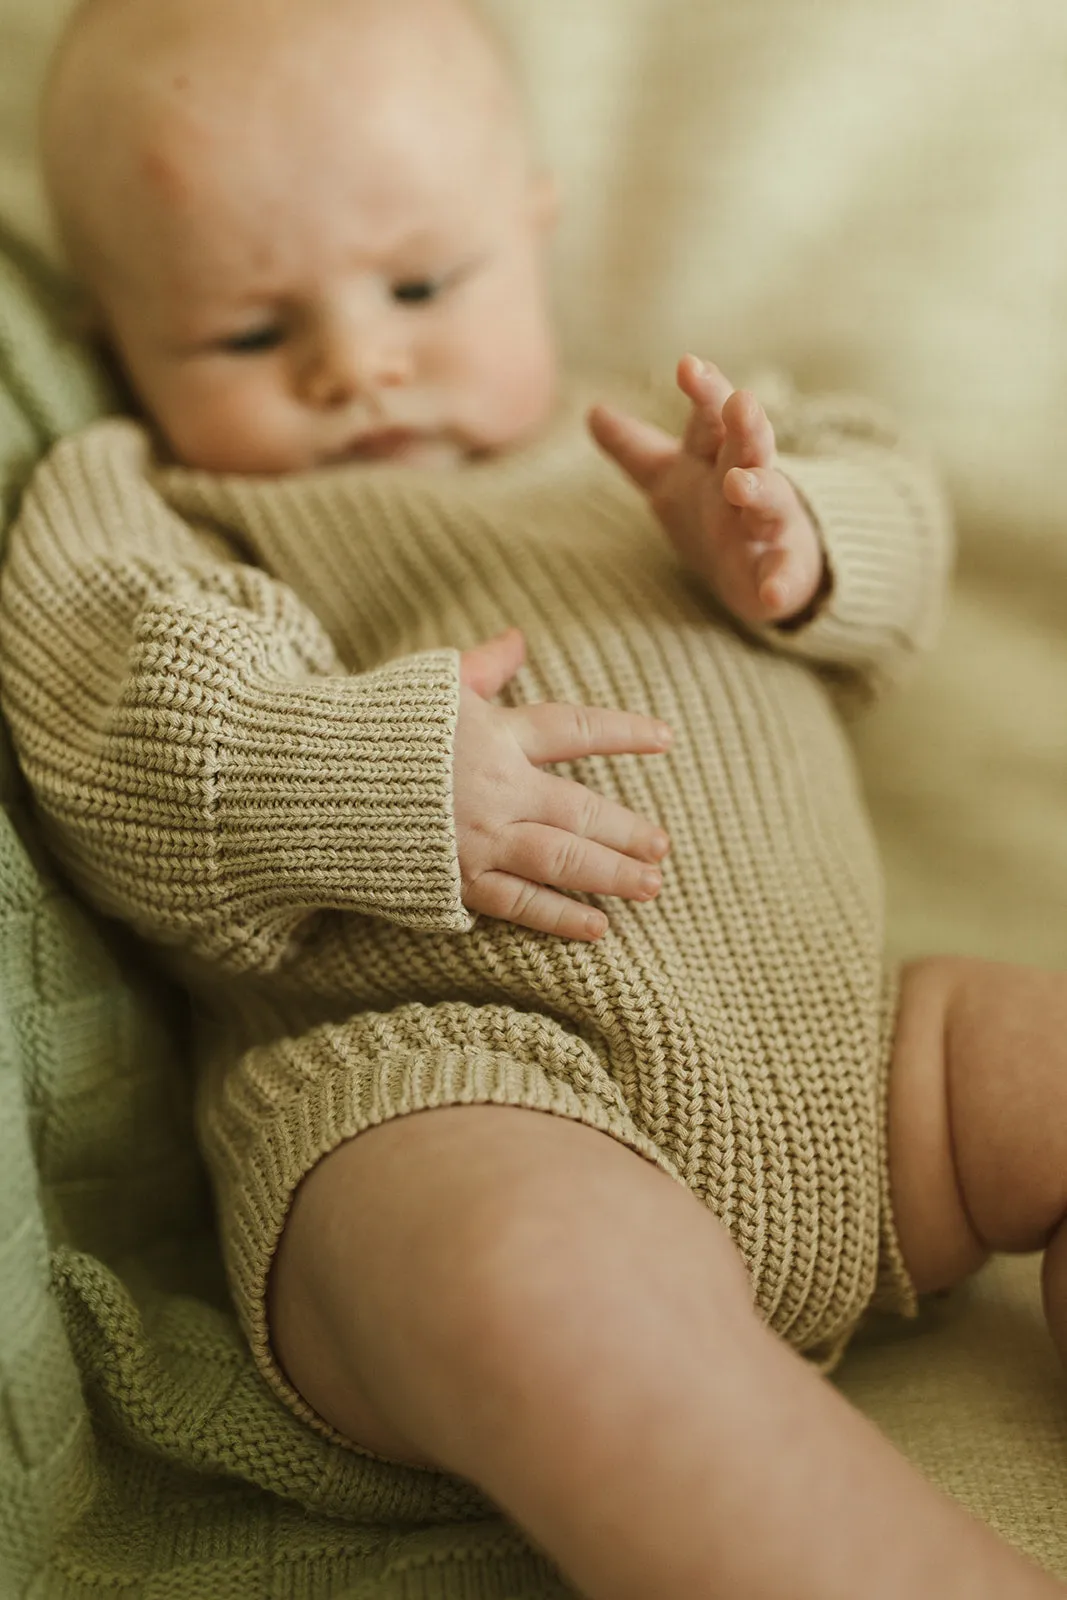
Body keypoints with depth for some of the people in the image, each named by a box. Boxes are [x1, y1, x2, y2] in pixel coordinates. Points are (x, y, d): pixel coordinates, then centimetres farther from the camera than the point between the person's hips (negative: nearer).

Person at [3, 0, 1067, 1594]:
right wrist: (362, 784, -22)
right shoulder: (135, 508, 15)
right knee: (547, 1289, -38)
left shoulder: (635, 446, 29)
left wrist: (792, 541, -3)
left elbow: (896, 514, 23)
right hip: (424, 1075, -6)